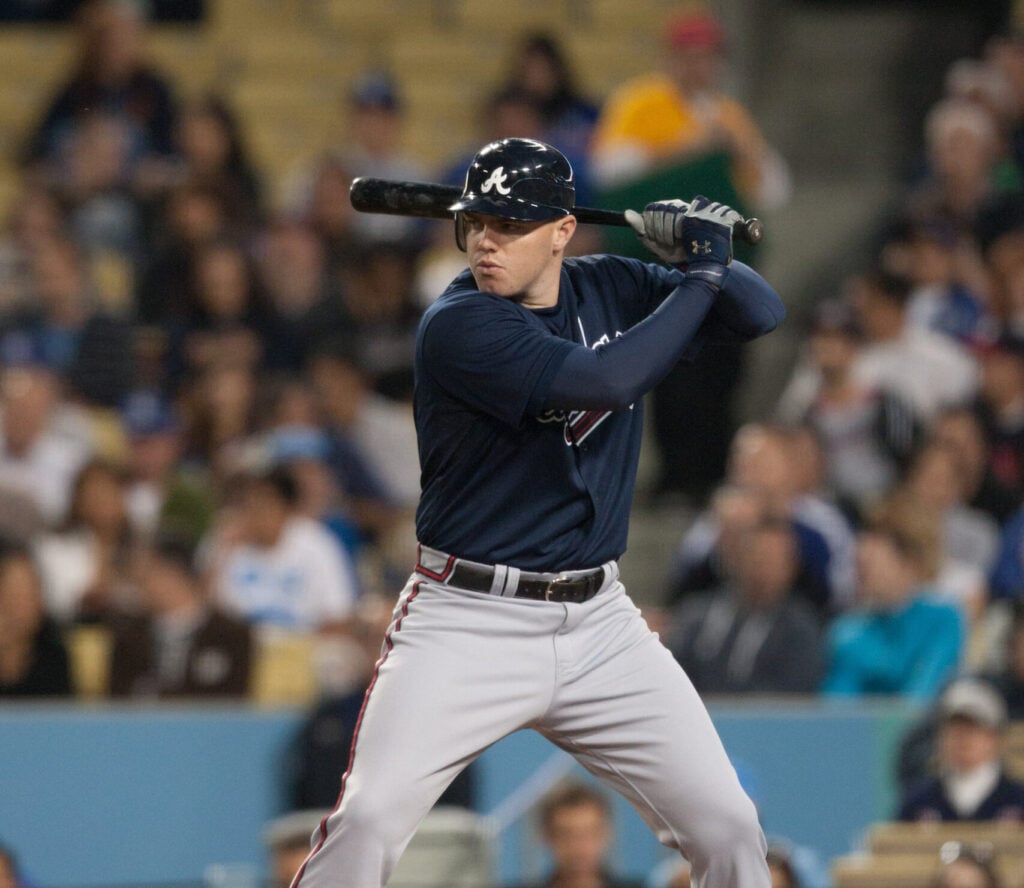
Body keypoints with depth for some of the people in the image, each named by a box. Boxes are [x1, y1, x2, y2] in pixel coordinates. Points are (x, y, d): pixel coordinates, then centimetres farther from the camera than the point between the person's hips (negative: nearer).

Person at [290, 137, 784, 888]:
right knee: (368, 819, -20)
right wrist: (700, 271, -16)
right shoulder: (458, 324, -15)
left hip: (597, 624, 5)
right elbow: (602, 381, -26)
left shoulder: (612, 290, 4)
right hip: (466, 622, -5)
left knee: (727, 826, 1)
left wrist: (697, 254, -13)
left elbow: (762, 313, 6)